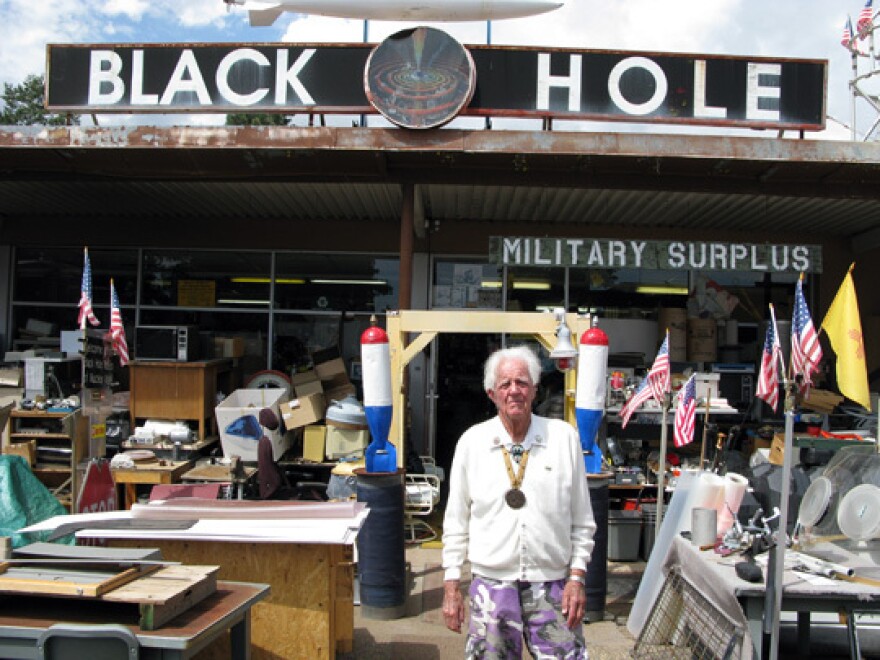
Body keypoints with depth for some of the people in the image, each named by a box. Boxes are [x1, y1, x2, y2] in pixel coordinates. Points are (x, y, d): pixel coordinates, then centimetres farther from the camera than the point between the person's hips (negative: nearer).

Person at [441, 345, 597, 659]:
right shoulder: (472, 442, 0)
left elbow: (582, 519, 6)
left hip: (553, 585, 0)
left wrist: (577, 576, 0)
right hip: (491, 583, 0)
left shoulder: (564, 437, 0)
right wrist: (451, 586, 4)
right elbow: (456, 523, 6)